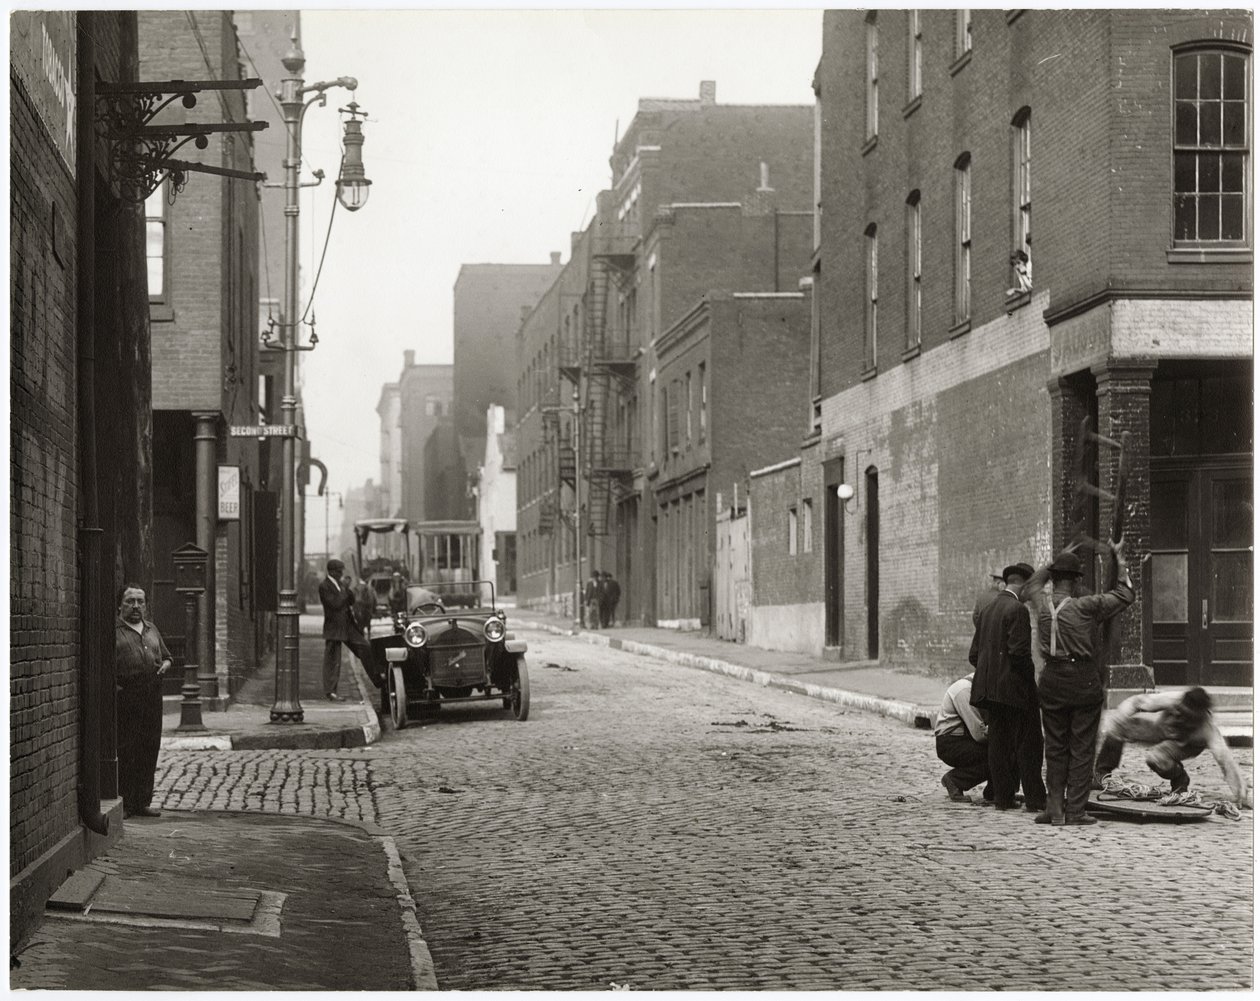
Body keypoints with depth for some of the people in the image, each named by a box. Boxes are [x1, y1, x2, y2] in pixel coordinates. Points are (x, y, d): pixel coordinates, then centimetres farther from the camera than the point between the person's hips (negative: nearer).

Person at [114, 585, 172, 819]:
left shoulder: (151, 630, 19)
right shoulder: (112, 630, 0)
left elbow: (166, 656, 29)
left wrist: (165, 666, 7)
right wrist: (113, 686, -16)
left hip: (152, 698, 6)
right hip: (124, 700, -6)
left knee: (149, 750, 7)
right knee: (124, 751, -6)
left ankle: (142, 802, 15)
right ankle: (122, 804, 0)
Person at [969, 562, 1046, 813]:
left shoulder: (988, 609, 12)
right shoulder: (1017, 609, -12)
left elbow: (974, 654, 14)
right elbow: (1019, 651, -20)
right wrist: (1033, 675, -7)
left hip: (989, 687, 8)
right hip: (1014, 688, -8)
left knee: (999, 743, 10)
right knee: (1028, 743, -2)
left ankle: (1002, 797, 11)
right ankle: (1034, 799, -2)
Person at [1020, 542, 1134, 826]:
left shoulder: (1042, 604, 2)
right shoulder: (1086, 606, -9)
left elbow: (1031, 587, 27)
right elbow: (1125, 595, -1)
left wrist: (1055, 562, 29)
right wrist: (1120, 559, 7)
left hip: (1052, 679, 4)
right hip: (1084, 678, -4)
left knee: (1055, 747, 11)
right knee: (1081, 749, 2)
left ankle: (1054, 807, 7)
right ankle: (1074, 811, 0)